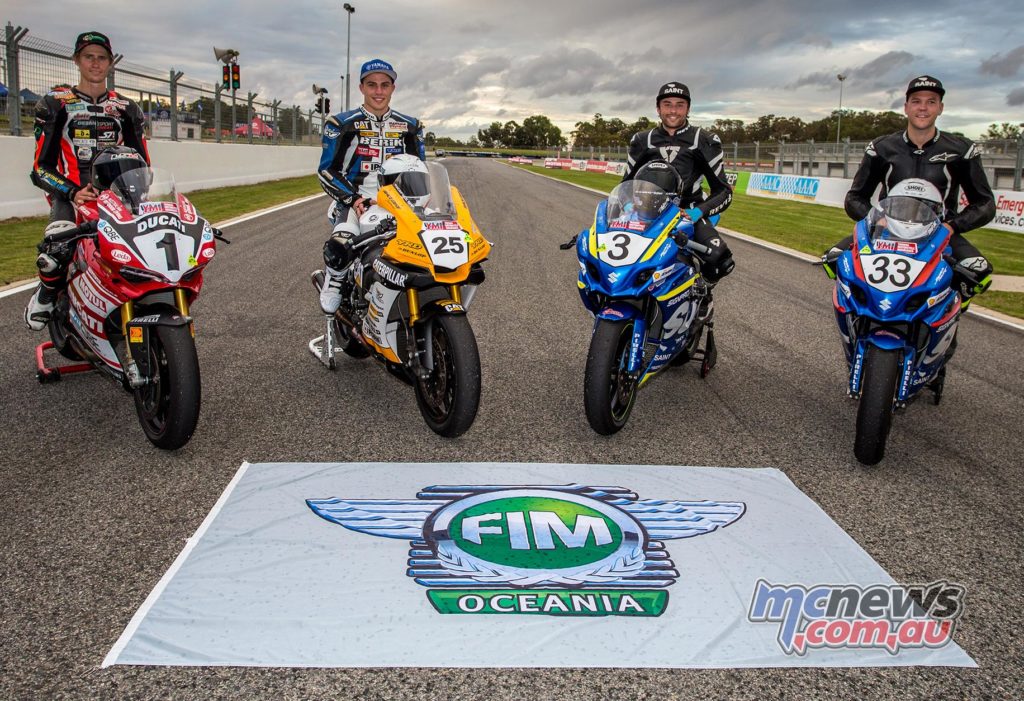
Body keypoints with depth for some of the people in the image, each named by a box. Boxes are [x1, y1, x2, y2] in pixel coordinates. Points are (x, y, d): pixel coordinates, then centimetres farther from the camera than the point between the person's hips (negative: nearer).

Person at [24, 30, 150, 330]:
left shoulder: (125, 108, 19)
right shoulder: (55, 104, 9)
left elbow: (142, 164, 18)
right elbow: (41, 168, 1)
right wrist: (73, 193, -18)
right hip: (70, 196, -3)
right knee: (53, 256, -32)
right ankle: (47, 293, 4)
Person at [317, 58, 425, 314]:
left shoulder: (410, 126, 15)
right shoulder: (342, 124, 4)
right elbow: (327, 171, 1)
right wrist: (353, 199, -15)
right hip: (357, 201, -3)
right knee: (339, 245, -33)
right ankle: (333, 283, -4)